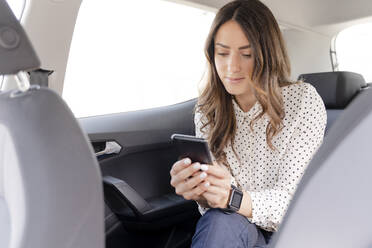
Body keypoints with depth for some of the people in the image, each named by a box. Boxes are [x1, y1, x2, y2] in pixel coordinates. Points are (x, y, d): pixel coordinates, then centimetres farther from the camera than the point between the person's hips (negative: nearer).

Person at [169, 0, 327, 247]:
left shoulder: (303, 100, -13)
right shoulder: (207, 111, -3)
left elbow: (291, 202, -16)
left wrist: (233, 199, -36)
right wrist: (200, 193, -29)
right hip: (229, 226, 2)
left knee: (222, 223, -32)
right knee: (221, 222, -33)